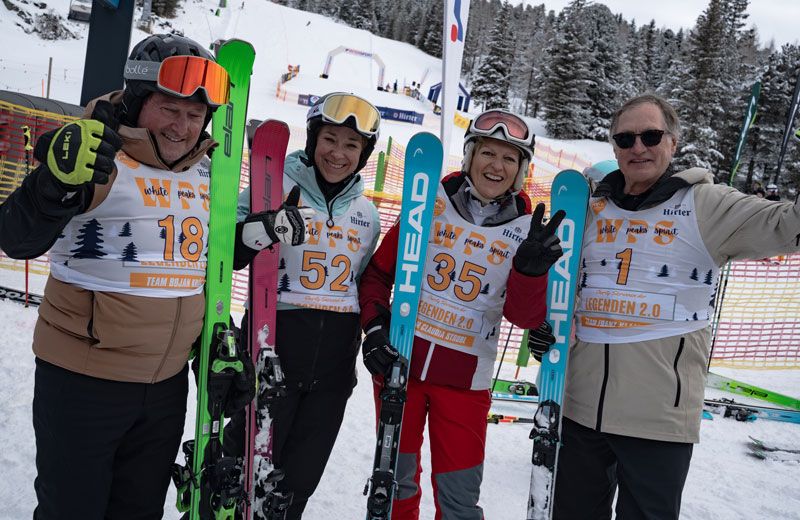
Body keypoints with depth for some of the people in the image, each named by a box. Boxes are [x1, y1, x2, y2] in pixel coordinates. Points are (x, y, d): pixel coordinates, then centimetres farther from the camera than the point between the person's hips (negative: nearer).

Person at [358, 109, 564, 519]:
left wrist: (531, 268, -27)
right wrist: (375, 325, -10)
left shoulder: (524, 228, -2)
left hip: (465, 376, 0)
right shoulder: (432, 201, -4)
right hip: (400, 360, 0)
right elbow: (379, 271, 3)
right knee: (396, 479, 15)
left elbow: (526, 316, -10)